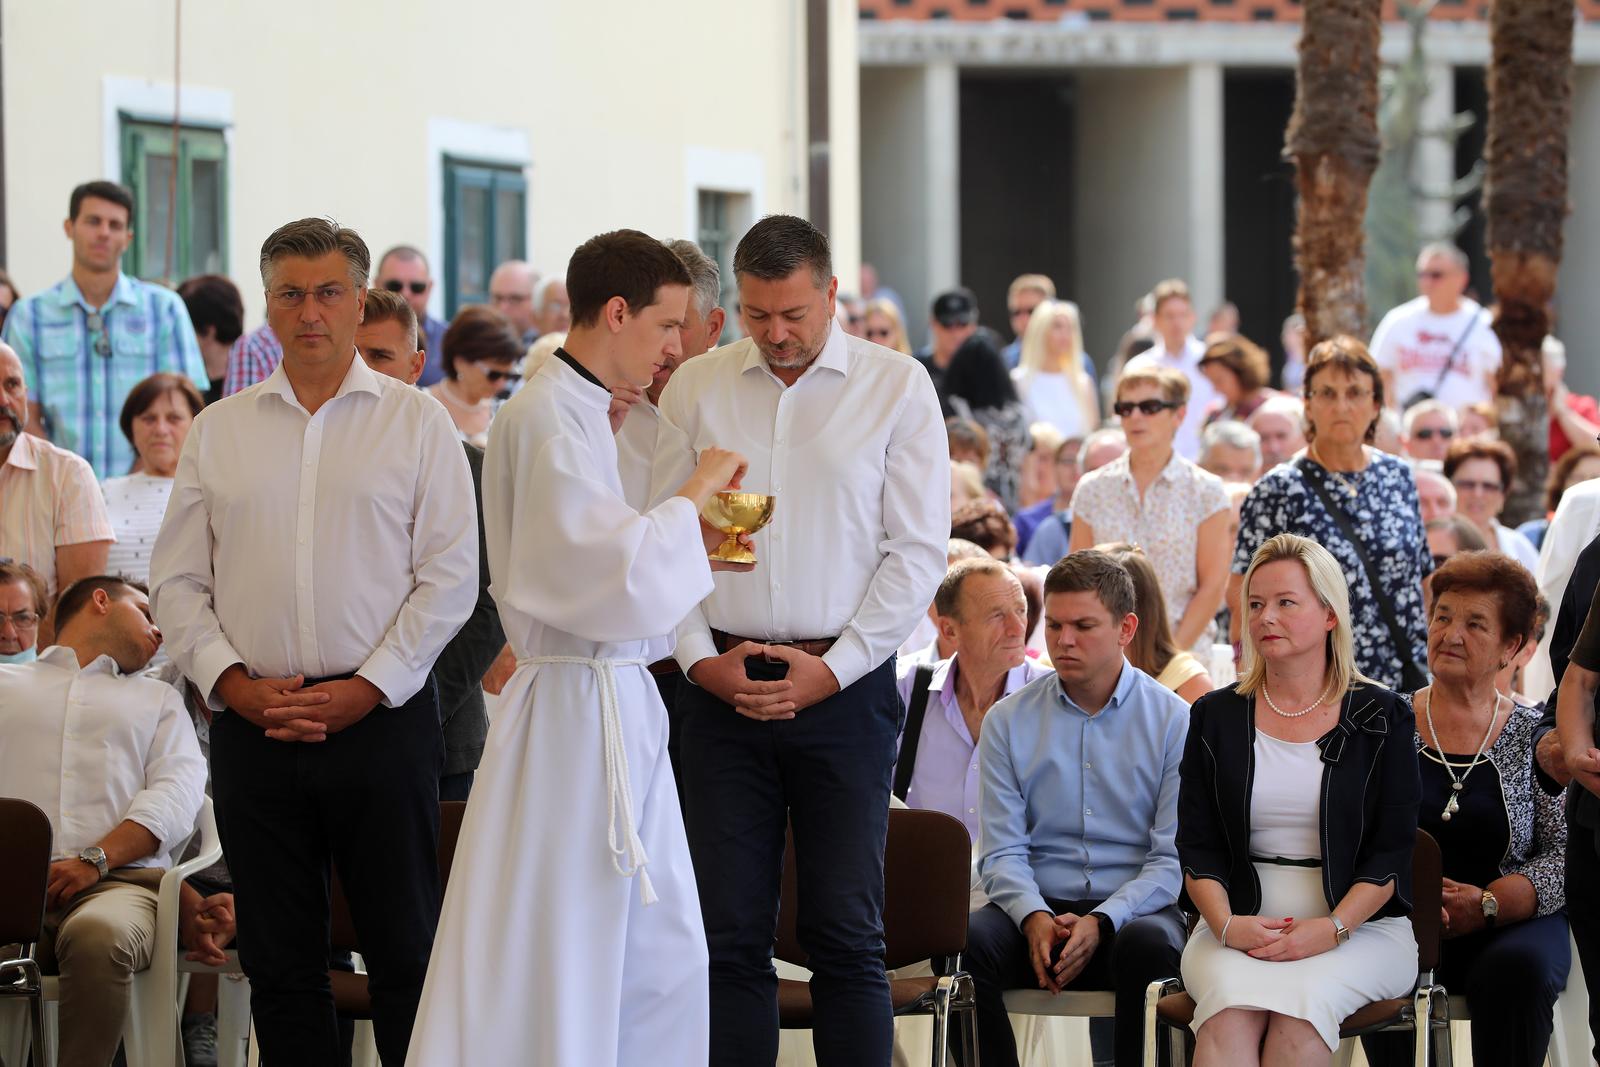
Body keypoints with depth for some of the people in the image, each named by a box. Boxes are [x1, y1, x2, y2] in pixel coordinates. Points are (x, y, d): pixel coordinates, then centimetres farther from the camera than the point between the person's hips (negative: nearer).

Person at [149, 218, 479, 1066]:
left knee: (406, 954, -1)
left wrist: (367, 689, -11)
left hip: (382, 718, -2)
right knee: (279, 963, 6)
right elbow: (176, 582, 9)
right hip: (252, 729, 3)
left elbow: (450, 576, -2)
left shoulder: (417, 422, 3)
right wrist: (232, 682, -6)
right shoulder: (217, 430, 11)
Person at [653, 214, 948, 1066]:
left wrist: (832, 668, -7)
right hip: (723, 687, 2)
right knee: (729, 930, 0)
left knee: (846, 931, -3)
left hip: (845, 688, -2)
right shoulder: (694, 389, 9)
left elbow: (917, 550, -1)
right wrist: (700, 657, -3)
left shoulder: (896, 387, 2)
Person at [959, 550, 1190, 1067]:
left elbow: (1173, 857, -4)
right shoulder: (1008, 722, 9)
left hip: (1133, 908, -2)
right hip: (1039, 904, 2)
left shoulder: (1174, 721, 2)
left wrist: (1102, 922, -20)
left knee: (1147, 945, -37)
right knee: (968, 940, -30)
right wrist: (1034, 916, -18)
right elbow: (1001, 850, 4)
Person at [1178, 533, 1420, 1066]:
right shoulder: (1216, 717, 14)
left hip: (1359, 922, -1)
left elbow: (1391, 852, 0)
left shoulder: (1380, 717, 6)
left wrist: (1332, 929, -16)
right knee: (1230, 1005, -34)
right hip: (1239, 920, 1)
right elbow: (1197, 847, 8)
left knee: (1301, 1001, -35)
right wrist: (1226, 923, -12)